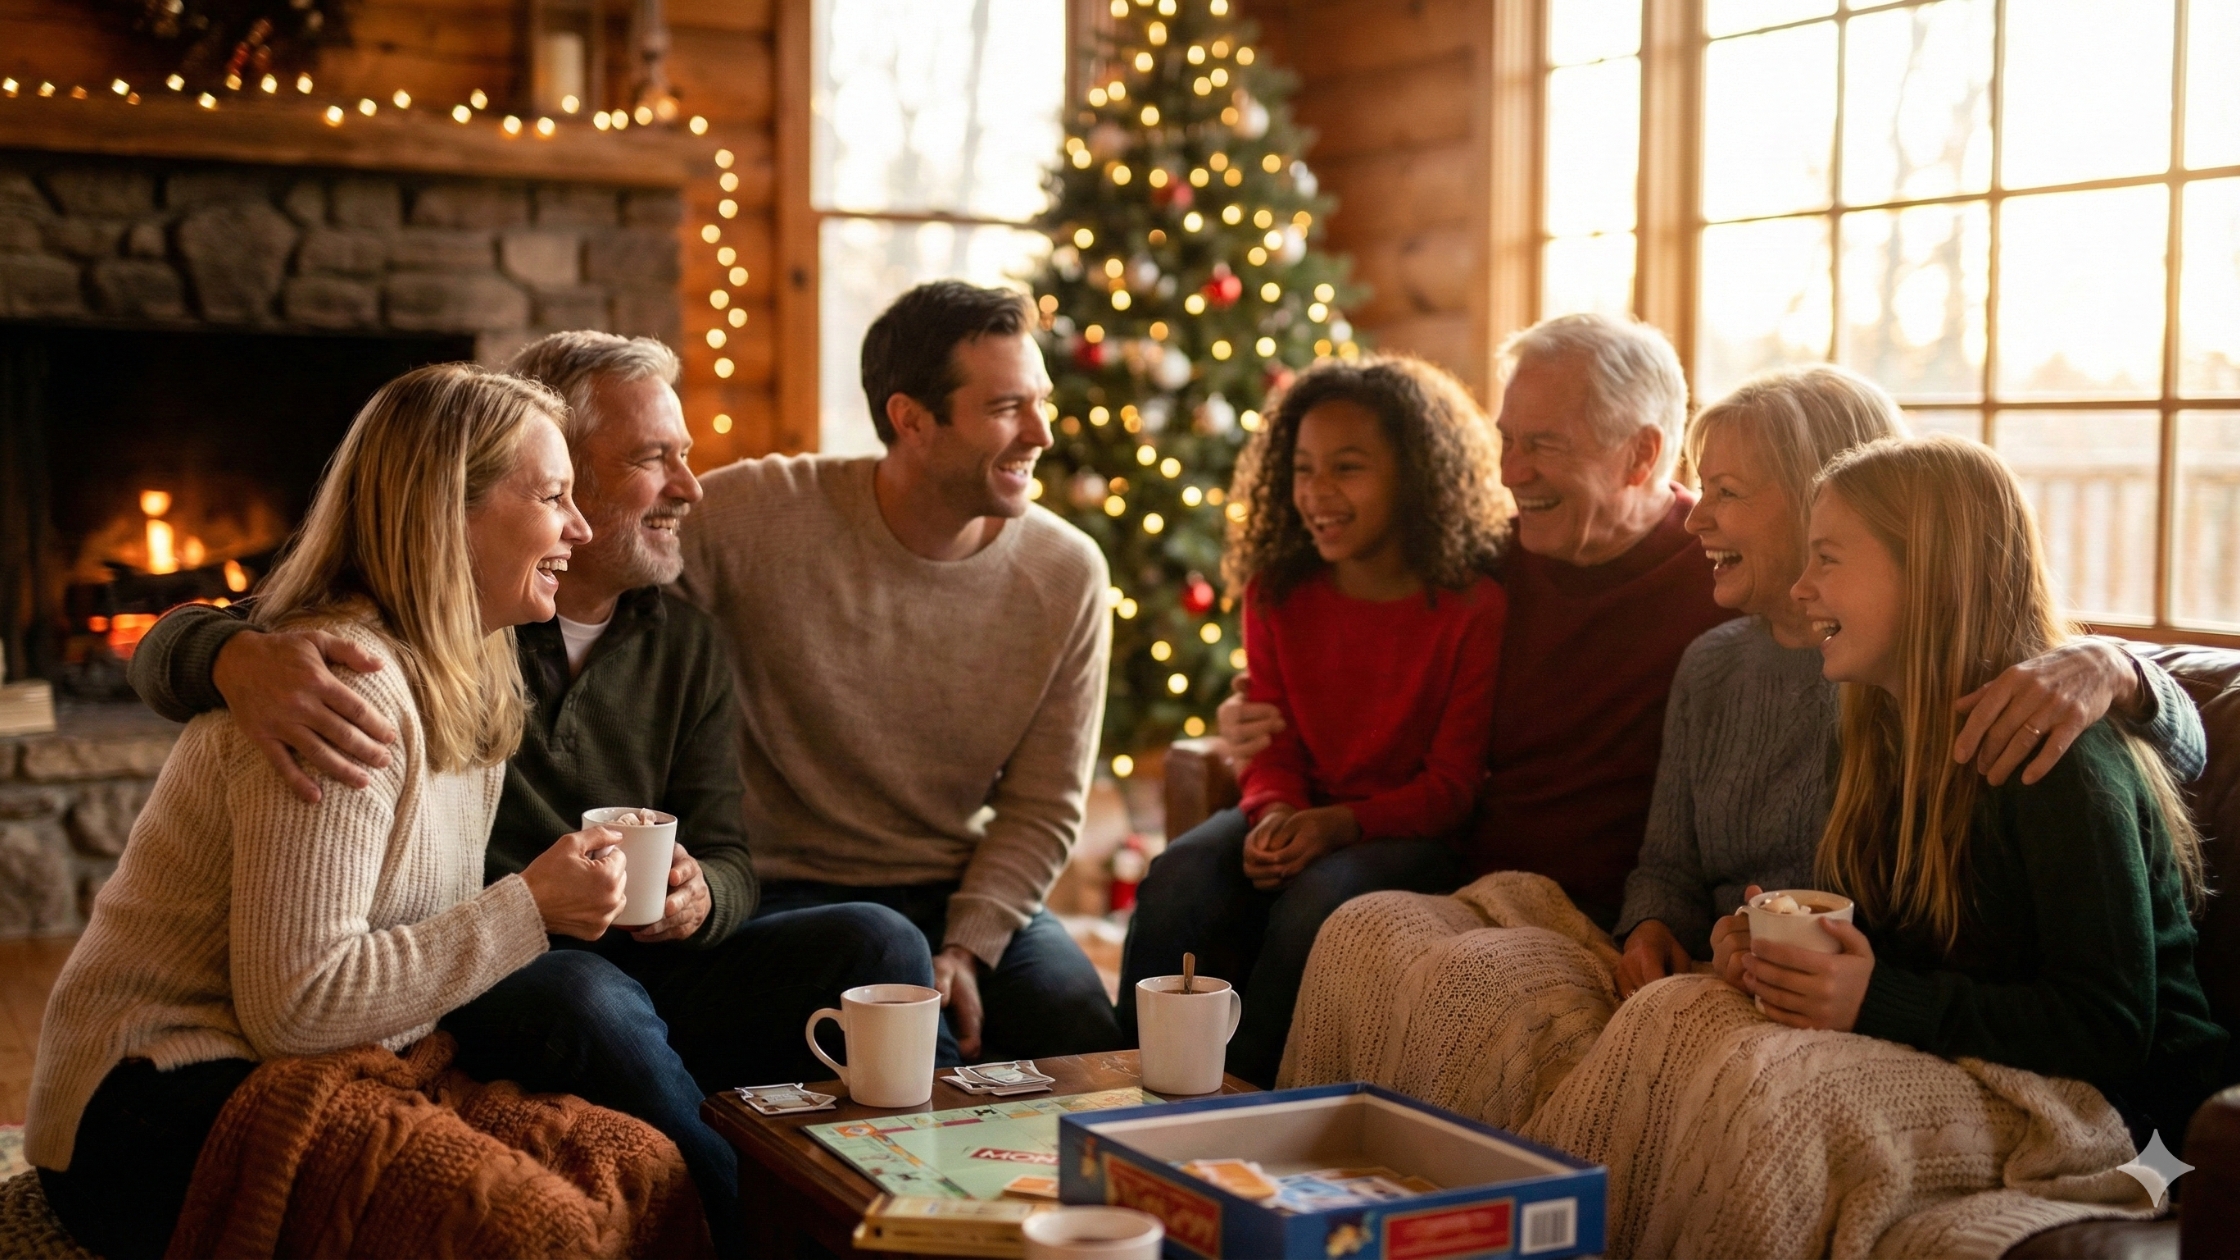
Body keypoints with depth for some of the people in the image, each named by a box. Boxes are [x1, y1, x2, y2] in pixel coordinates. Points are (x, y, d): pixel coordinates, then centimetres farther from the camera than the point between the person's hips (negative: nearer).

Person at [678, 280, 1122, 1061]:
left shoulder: (1067, 575, -3)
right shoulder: (754, 516, -15)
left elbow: (1042, 809, 1)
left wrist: (966, 948, -14)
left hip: (967, 890, 4)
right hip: (788, 889, -3)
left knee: (1088, 1044, -19)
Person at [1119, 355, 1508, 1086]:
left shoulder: (1474, 607, -11)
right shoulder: (1277, 593, 5)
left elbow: (1452, 783, -9)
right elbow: (1276, 745, 6)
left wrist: (1340, 823, -25)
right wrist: (1275, 813, -17)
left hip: (1413, 831, -4)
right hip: (1302, 814, 4)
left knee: (1318, 897, -34)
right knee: (1179, 879, -24)